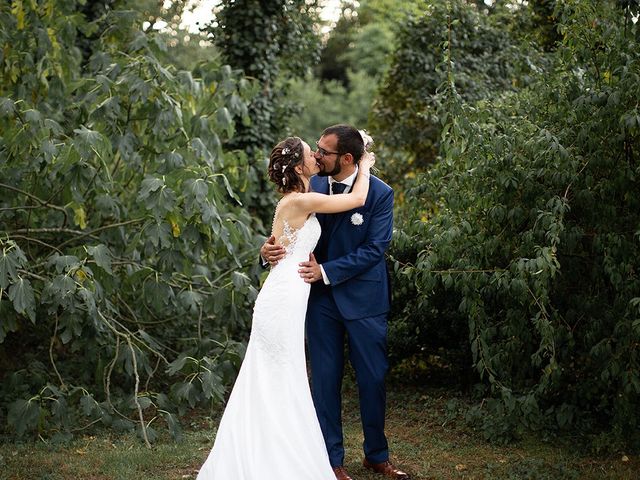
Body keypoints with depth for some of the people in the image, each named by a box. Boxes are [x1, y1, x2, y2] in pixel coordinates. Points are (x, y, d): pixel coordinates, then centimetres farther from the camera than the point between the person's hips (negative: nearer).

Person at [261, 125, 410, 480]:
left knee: (373, 378, 8)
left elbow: (374, 249, -16)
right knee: (325, 380, 7)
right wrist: (271, 247, -18)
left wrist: (326, 271, -23)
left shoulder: (379, 194, -13)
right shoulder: (311, 186, -2)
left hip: (363, 299, -2)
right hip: (320, 297, 3)